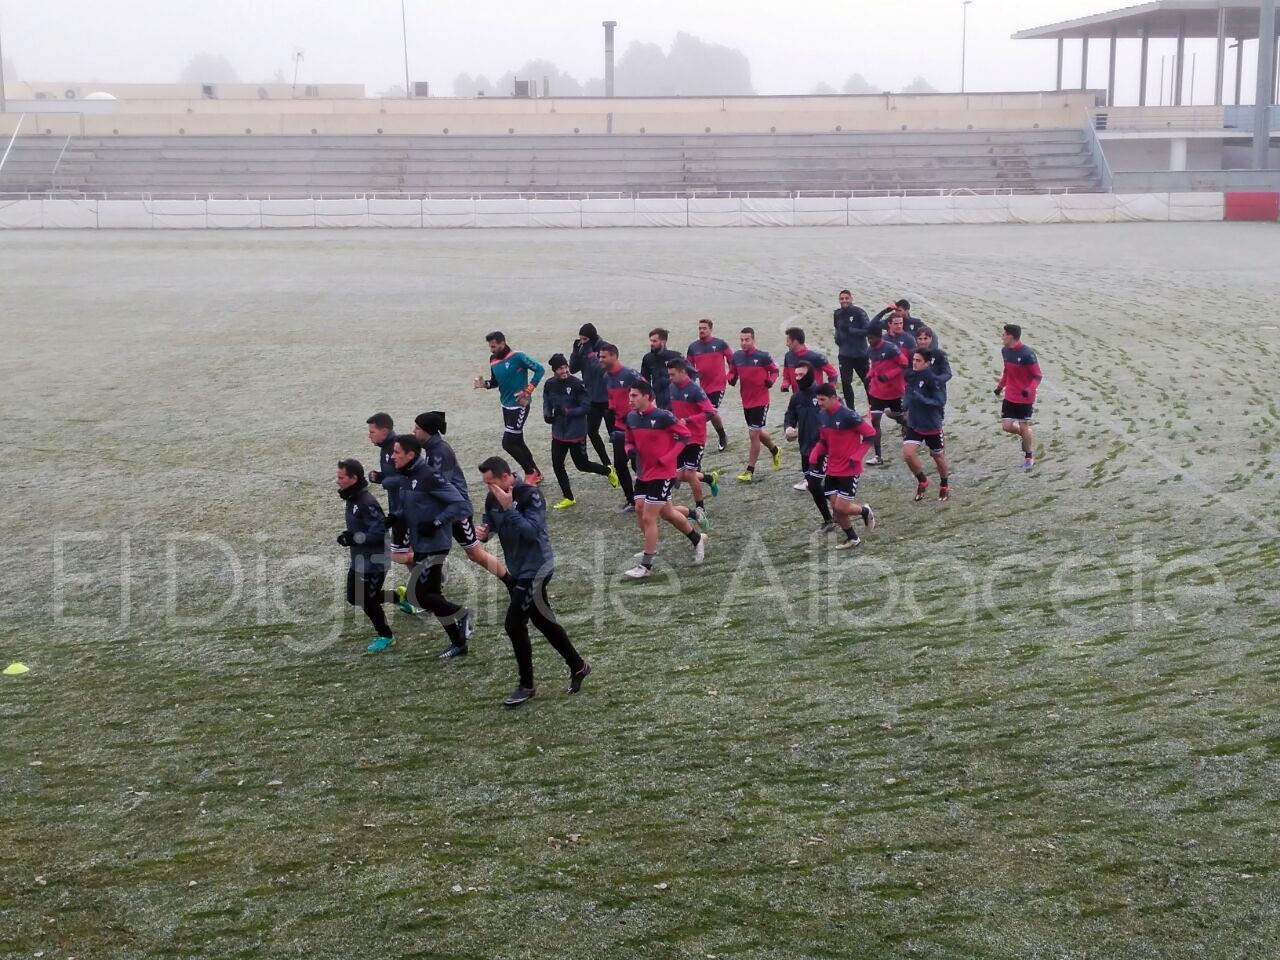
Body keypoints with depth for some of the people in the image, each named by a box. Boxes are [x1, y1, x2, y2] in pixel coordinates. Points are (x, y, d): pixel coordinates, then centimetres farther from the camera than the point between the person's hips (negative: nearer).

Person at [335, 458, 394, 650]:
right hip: (358, 560, 10)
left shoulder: (367, 503, -26)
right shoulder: (351, 499, 5)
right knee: (354, 597, 17)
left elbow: (379, 531, -29)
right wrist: (348, 535, 6)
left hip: (374, 561, -10)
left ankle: (386, 636, 23)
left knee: (368, 601, 1)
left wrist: (353, 539, -27)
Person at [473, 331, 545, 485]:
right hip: (506, 406, 8)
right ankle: (536, 473, 29)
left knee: (508, 443, -10)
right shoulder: (493, 360, 4)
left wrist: (528, 391, -17)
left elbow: (539, 369, -14)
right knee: (517, 442, 14)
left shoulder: (517, 357, -17)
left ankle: (531, 472, 6)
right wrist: (485, 384, -5)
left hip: (519, 406, -8)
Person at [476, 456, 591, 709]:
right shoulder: (493, 497, 1)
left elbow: (532, 531, -29)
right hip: (519, 569, 8)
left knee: (514, 623, -9)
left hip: (535, 569, -8)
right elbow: (489, 521, 16)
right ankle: (578, 666, 31)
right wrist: (484, 530, -7)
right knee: (543, 621, 16)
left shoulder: (530, 495, -21)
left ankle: (526, 685, 6)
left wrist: (509, 508, -33)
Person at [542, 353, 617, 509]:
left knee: (582, 464, 6)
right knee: (557, 465, 5)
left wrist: (567, 412, -25)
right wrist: (547, 414, -7)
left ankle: (609, 471, 34)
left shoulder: (576, 384, -18)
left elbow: (586, 407, -16)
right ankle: (568, 498, 20)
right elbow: (547, 402, 13)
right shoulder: (550, 385, -2)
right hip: (558, 433, 5)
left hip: (576, 433, -5)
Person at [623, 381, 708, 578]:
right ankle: (697, 539, 38)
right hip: (643, 473, 7)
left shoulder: (662, 416, -19)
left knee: (648, 518, -6)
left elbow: (685, 435, -12)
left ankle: (646, 565, 5)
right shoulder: (631, 418, 1)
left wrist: (666, 459, -18)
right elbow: (630, 442, 16)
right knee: (667, 513, 14)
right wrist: (631, 451, -8)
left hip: (662, 474, -7)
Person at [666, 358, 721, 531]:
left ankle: (701, 509, 9)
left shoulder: (694, 390, -18)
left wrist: (687, 420, -26)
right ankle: (710, 478, 32)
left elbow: (710, 412, -22)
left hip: (695, 439, -7)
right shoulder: (673, 388, 5)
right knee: (679, 475, 6)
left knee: (689, 474, -9)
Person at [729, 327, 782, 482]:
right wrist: (731, 379, -7)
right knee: (758, 432, 19)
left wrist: (771, 381, -17)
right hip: (746, 402, 6)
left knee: (754, 434, -7)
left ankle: (750, 471, 1)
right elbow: (733, 372, 15)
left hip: (761, 401, -6)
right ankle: (775, 451, 48)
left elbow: (775, 370, 1)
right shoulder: (737, 357, 1)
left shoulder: (763, 357, -12)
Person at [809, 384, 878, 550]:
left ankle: (865, 511, 21)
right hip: (832, 470, 7)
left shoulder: (847, 415, -20)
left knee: (841, 508, -9)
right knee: (835, 507, 6)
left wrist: (857, 456, -17)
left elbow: (870, 433, -13)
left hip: (849, 470, -7)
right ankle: (852, 538, 25)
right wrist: (814, 455, -1)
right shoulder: (822, 416, 2)